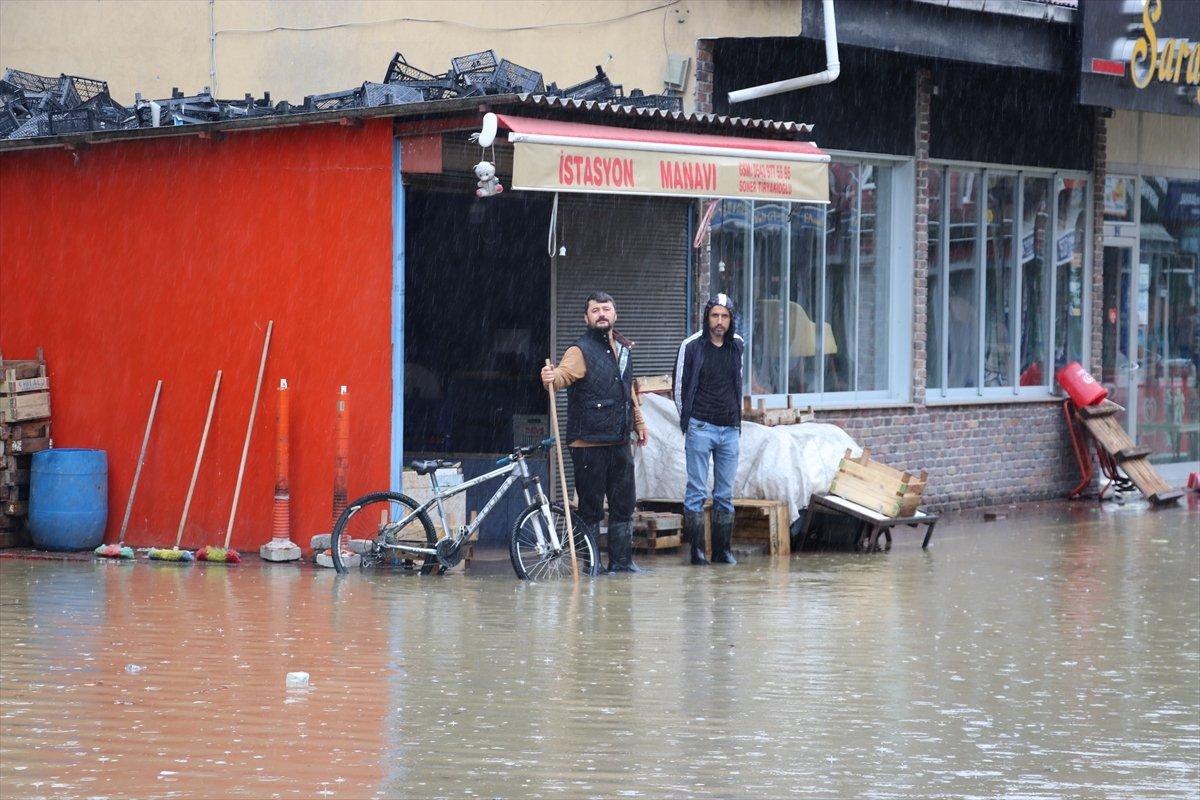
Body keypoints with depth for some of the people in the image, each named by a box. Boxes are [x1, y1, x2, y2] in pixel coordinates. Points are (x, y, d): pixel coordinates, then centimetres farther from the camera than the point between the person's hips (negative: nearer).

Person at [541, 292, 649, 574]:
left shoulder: (622, 348, 14)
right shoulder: (581, 350, -9)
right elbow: (565, 373, -29)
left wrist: (638, 422, 28)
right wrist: (552, 376, -51)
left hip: (619, 442, 7)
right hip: (589, 443, -7)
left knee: (624, 503, 11)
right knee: (590, 508, -1)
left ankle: (621, 560, 20)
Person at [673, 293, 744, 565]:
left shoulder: (737, 346, 8)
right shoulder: (692, 346, -4)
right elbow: (679, 387, 4)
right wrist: (688, 421, 8)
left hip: (730, 430, 4)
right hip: (700, 428, -4)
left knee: (725, 494, 6)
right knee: (697, 492, -4)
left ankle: (723, 550, 10)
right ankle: (697, 550, -3)